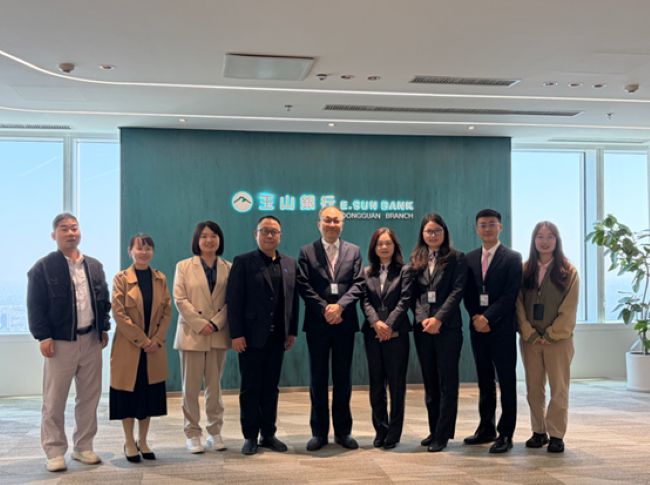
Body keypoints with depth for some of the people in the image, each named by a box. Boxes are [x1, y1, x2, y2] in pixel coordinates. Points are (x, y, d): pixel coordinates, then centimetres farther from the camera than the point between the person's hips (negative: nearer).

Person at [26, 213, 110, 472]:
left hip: (91, 340, 5)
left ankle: (83, 447, 20)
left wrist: (104, 328, 8)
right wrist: (43, 336, -13)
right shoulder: (43, 267, -3)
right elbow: (35, 305, -7)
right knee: (54, 400, 1)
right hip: (60, 342, -4)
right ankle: (54, 452, 11)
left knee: (89, 398, 9)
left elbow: (104, 300, 16)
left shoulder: (94, 266, 12)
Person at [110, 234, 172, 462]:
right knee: (128, 394, 3)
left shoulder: (160, 279, 6)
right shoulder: (121, 278, -5)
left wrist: (156, 339, -8)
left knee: (149, 394, 8)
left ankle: (142, 441, 20)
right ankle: (129, 443, 16)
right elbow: (119, 314, -11)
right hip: (128, 347, -3)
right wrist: (142, 340, -14)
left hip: (154, 347, 4)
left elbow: (167, 311, 5)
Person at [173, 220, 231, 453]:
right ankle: (192, 433, 10)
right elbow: (180, 299, -4)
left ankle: (214, 431, 17)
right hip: (192, 333, -1)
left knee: (215, 385, 8)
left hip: (218, 335, 2)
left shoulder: (228, 268, 7)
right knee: (191, 387, 2)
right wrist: (200, 324, -13)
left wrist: (216, 323, -12)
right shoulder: (184, 266, 4)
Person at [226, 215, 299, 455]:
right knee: (250, 388, 4)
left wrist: (292, 331, 6)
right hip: (251, 336, -4)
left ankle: (268, 434, 20)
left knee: (271, 388, 10)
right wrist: (236, 334, -12)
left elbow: (293, 299, 11)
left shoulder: (290, 264, 10)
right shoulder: (243, 262, -3)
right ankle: (250, 437, 14)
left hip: (277, 337, 4)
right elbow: (234, 300, -7)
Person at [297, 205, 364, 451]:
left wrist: (339, 306, -14)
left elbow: (358, 284, 0)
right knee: (318, 378, 5)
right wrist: (325, 310, -13)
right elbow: (304, 286, -4)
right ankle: (319, 432, 13)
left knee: (343, 378, 7)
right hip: (317, 323, -1)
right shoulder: (307, 252, 5)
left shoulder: (353, 251, 9)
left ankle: (343, 431, 16)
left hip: (344, 323, 1)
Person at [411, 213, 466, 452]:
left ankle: (443, 435, 3)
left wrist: (439, 319, -16)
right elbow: (414, 293, 8)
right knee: (429, 381, 10)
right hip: (422, 327, 4)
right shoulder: (416, 259, 11)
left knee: (447, 381, -1)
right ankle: (433, 431, 18)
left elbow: (457, 291, -8)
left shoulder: (456, 258, 0)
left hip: (447, 327, -4)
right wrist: (421, 317, -8)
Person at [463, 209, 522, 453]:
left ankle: (505, 434, 4)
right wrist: (475, 317, -6)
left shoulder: (512, 258, -3)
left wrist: (488, 318, -16)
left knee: (506, 381, 0)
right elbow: (467, 294, 10)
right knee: (484, 381, 12)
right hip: (478, 327, 5)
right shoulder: (470, 258, 12)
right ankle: (486, 428, 20)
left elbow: (510, 295, -10)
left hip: (502, 329, -5)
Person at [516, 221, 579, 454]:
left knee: (559, 389, -1)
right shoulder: (525, 269, 7)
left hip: (558, 338, -2)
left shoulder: (568, 271, 1)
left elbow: (569, 309, -4)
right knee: (533, 389, 6)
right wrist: (530, 334, -6)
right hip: (530, 338, 2)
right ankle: (538, 432, 17)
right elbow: (518, 304, 3)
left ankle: (556, 435, 7)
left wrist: (550, 335, -9)